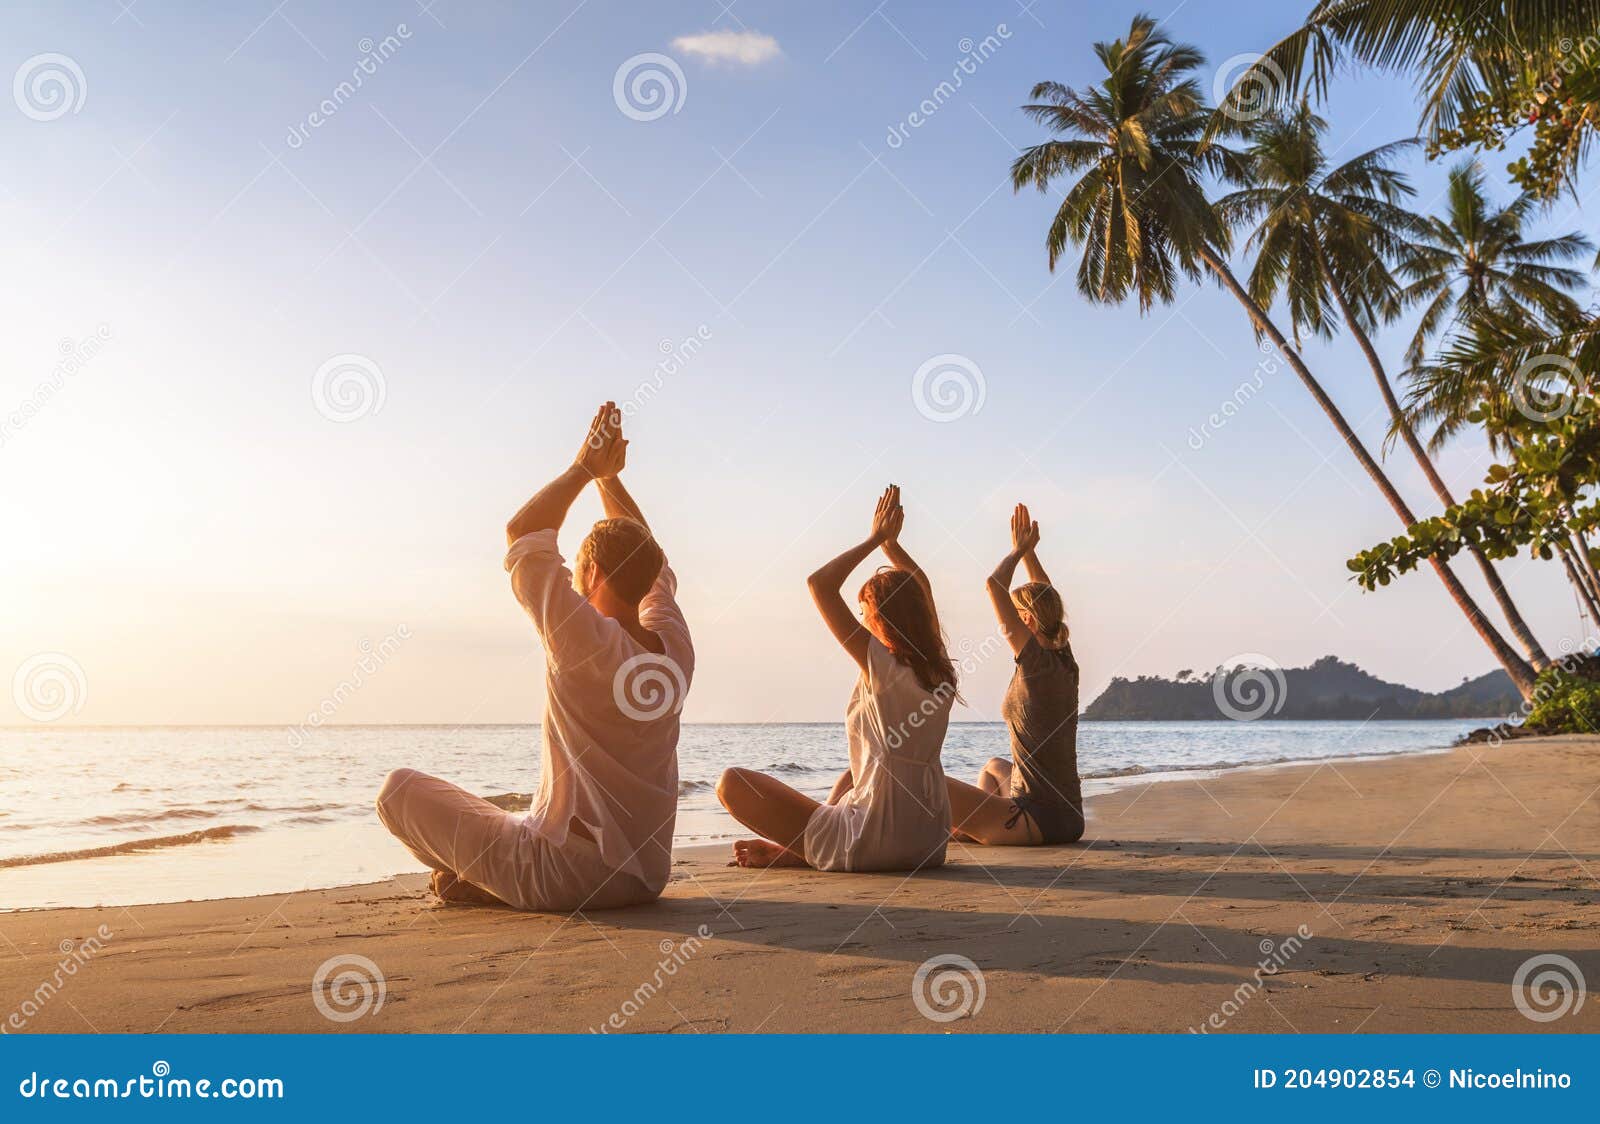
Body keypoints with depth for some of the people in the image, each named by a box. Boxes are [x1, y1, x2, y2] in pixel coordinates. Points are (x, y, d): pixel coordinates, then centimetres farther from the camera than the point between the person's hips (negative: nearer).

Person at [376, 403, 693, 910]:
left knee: (400, 788, 4)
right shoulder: (674, 648, -2)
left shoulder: (587, 645, -20)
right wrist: (608, 477, 18)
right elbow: (645, 559, 15)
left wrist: (584, 469, -2)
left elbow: (522, 535, -12)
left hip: (565, 877, -7)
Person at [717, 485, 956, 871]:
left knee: (732, 782, -3)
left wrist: (875, 539, -6)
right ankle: (806, 846, 28)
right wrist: (890, 542, 23)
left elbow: (819, 584, -16)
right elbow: (918, 590, 24)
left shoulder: (881, 665, -14)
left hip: (871, 845, -8)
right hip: (929, 844, 8)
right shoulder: (938, 668, 5)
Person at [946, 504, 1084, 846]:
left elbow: (994, 585, -19)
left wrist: (1018, 550, -3)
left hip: (1038, 820, -9)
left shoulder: (1036, 662, -16)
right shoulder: (1066, 663, 6)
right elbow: (1045, 598, 22)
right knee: (994, 766, 37)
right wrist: (1027, 551, 22)